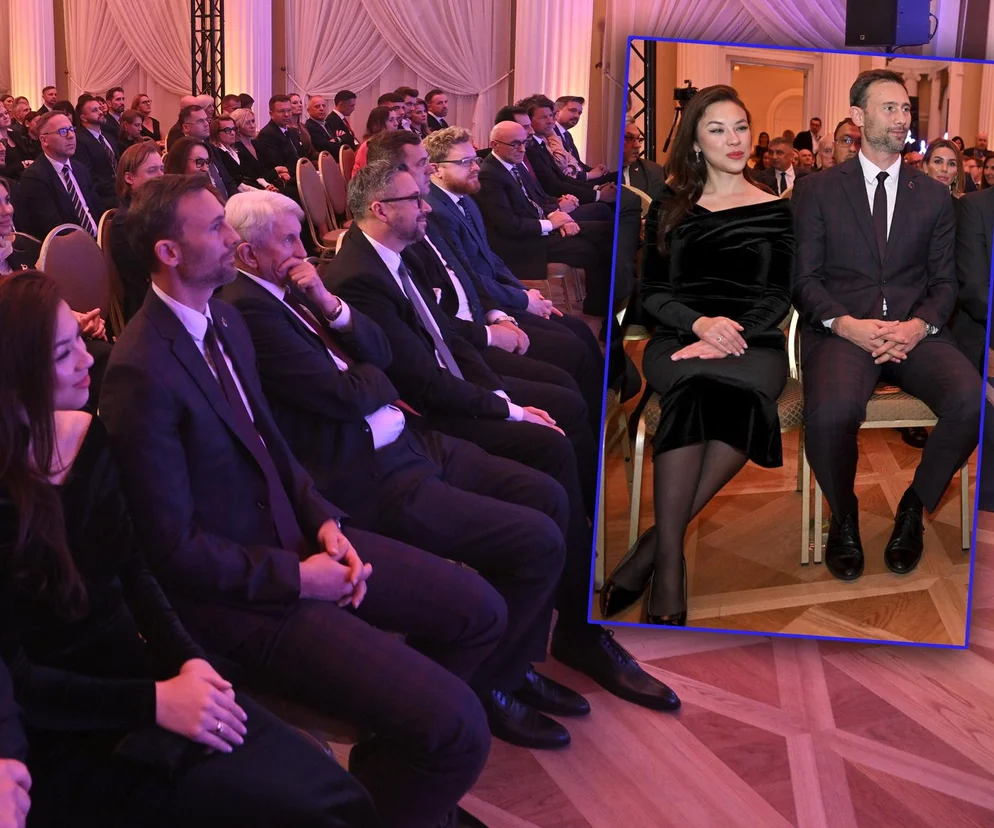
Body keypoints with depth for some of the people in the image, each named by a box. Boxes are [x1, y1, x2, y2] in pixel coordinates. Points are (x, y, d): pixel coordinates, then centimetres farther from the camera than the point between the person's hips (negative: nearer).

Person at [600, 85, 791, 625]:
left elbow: (776, 299, 6)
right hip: (678, 339, 0)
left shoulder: (774, 212, 14)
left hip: (751, 343, 0)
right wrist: (700, 323, -10)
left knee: (743, 393, -37)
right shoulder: (670, 209, 16)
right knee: (696, 387, -37)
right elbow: (652, 293, 10)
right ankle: (669, 561, -39)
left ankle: (655, 542, -32)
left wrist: (728, 339, -13)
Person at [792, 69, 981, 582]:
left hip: (914, 331, 3)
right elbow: (804, 278, 4)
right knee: (830, 413, -36)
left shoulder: (934, 196, 17)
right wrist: (846, 324, -15)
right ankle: (844, 517, -4)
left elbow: (944, 281, 12)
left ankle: (914, 509, -2)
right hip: (841, 329, -2)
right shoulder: (819, 190, 10)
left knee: (971, 400, -30)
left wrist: (919, 325, -10)